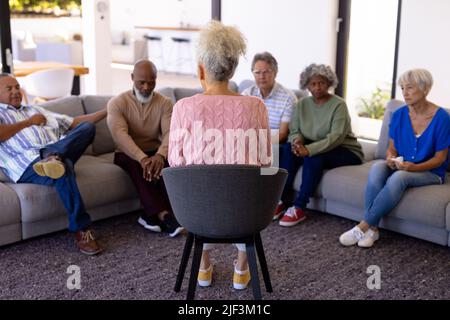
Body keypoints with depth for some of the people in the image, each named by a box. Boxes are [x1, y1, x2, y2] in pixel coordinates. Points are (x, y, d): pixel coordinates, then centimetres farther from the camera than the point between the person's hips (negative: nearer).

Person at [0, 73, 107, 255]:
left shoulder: (36, 110, 35)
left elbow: (73, 123, 30)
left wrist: (108, 111, 22)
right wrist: (29, 122, 6)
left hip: (60, 153, 5)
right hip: (28, 164, -5)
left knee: (88, 127, -17)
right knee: (63, 168, -37)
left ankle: (52, 156, -40)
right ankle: (81, 230, -31)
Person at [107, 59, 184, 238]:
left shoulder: (165, 103, 1)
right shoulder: (117, 103, -5)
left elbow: (170, 133, -16)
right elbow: (120, 134, -23)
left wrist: (160, 155, -40)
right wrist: (142, 158, -41)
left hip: (156, 154, 2)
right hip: (128, 154, -2)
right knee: (135, 164, -35)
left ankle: (151, 214, -29)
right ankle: (163, 215, -44)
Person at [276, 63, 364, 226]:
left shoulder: (338, 105, -14)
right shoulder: (302, 104, 4)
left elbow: (337, 136, -26)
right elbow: (294, 130, 2)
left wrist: (309, 149, -36)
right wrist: (297, 141, -24)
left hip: (347, 151, -5)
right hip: (316, 148, 5)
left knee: (314, 157, -33)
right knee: (290, 152, -21)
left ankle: (299, 208, -28)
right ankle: (284, 201, -18)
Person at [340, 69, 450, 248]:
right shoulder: (399, 115, 0)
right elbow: (392, 148, 7)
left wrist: (414, 167, -24)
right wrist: (390, 158, -17)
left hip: (430, 172, -4)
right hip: (401, 167, 4)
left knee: (399, 177, -36)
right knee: (377, 168, -30)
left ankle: (363, 227, -28)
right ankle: (372, 229, -31)